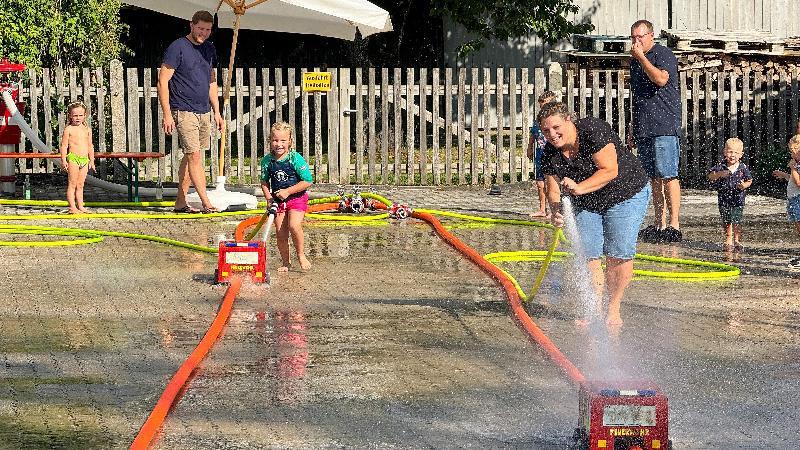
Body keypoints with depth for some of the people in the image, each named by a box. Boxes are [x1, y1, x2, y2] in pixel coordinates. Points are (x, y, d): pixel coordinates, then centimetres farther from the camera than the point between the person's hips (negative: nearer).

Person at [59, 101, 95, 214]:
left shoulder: (87, 130, 12)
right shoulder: (69, 129, -3)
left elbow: (90, 146, 17)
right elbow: (64, 145, -5)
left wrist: (91, 160, 16)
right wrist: (64, 160, -12)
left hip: (85, 159, 5)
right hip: (73, 158, -5)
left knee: (80, 185, 10)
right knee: (72, 184, -3)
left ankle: (80, 206, 13)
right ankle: (72, 207, -4)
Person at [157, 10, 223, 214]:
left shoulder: (209, 49, 14)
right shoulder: (178, 48, -9)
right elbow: (162, 82, -10)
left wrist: (216, 111, 18)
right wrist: (167, 114, -15)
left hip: (204, 112, 7)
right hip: (184, 111, -7)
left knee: (190, 157, 9)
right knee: (194, 156, -11)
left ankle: (180, 202, 15)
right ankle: (206, 203, -12)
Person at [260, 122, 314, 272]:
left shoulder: (296, 158, -15)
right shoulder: (267, 161, -4)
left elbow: (308, 181, -15)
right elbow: (264, 181, 11)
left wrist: (288, 191, -18)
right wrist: (268, 196, -6)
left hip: (297, 198, -4)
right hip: (278, 200, 4)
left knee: (294, 226, -24)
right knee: (280, 233, 1)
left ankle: (301, 255, -3)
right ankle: (285, 262, 17)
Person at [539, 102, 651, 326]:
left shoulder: (592, 130, -27)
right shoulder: (550, 154, -10)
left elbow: (610, 171, -30)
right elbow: (553, 190, -10)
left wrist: (579, 188, -40)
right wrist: (556, 210, -32)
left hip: (626, 193, -5)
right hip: (586, 203, 5)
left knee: (618, 255, -10)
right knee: (587, 255, -7)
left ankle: (613, 308, 4)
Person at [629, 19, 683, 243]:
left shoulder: (664, 54, -4)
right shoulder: (635, 60, 19)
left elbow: (661, 79, -24)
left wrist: (641, 57, -15)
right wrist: (632, 130, 23)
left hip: (664, 127, -8)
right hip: (643, 129, 8)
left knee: (667, 176, -10)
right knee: (653, 178, 8)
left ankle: (674, 225, -11)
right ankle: (658, 225, 11)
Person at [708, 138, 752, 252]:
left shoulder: (743, 168, -6)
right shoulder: (721, 166, -7)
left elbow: (749, 180, 6)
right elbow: (710, 176, -11)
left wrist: (744, 185, -15)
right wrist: (719, 174, -28)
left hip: (738, 199, -2)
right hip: (724, 199, 2)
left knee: (736, 221, -10)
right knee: (726, 221, 12)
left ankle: (737, 240, 6)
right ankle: (728, 240, 29)